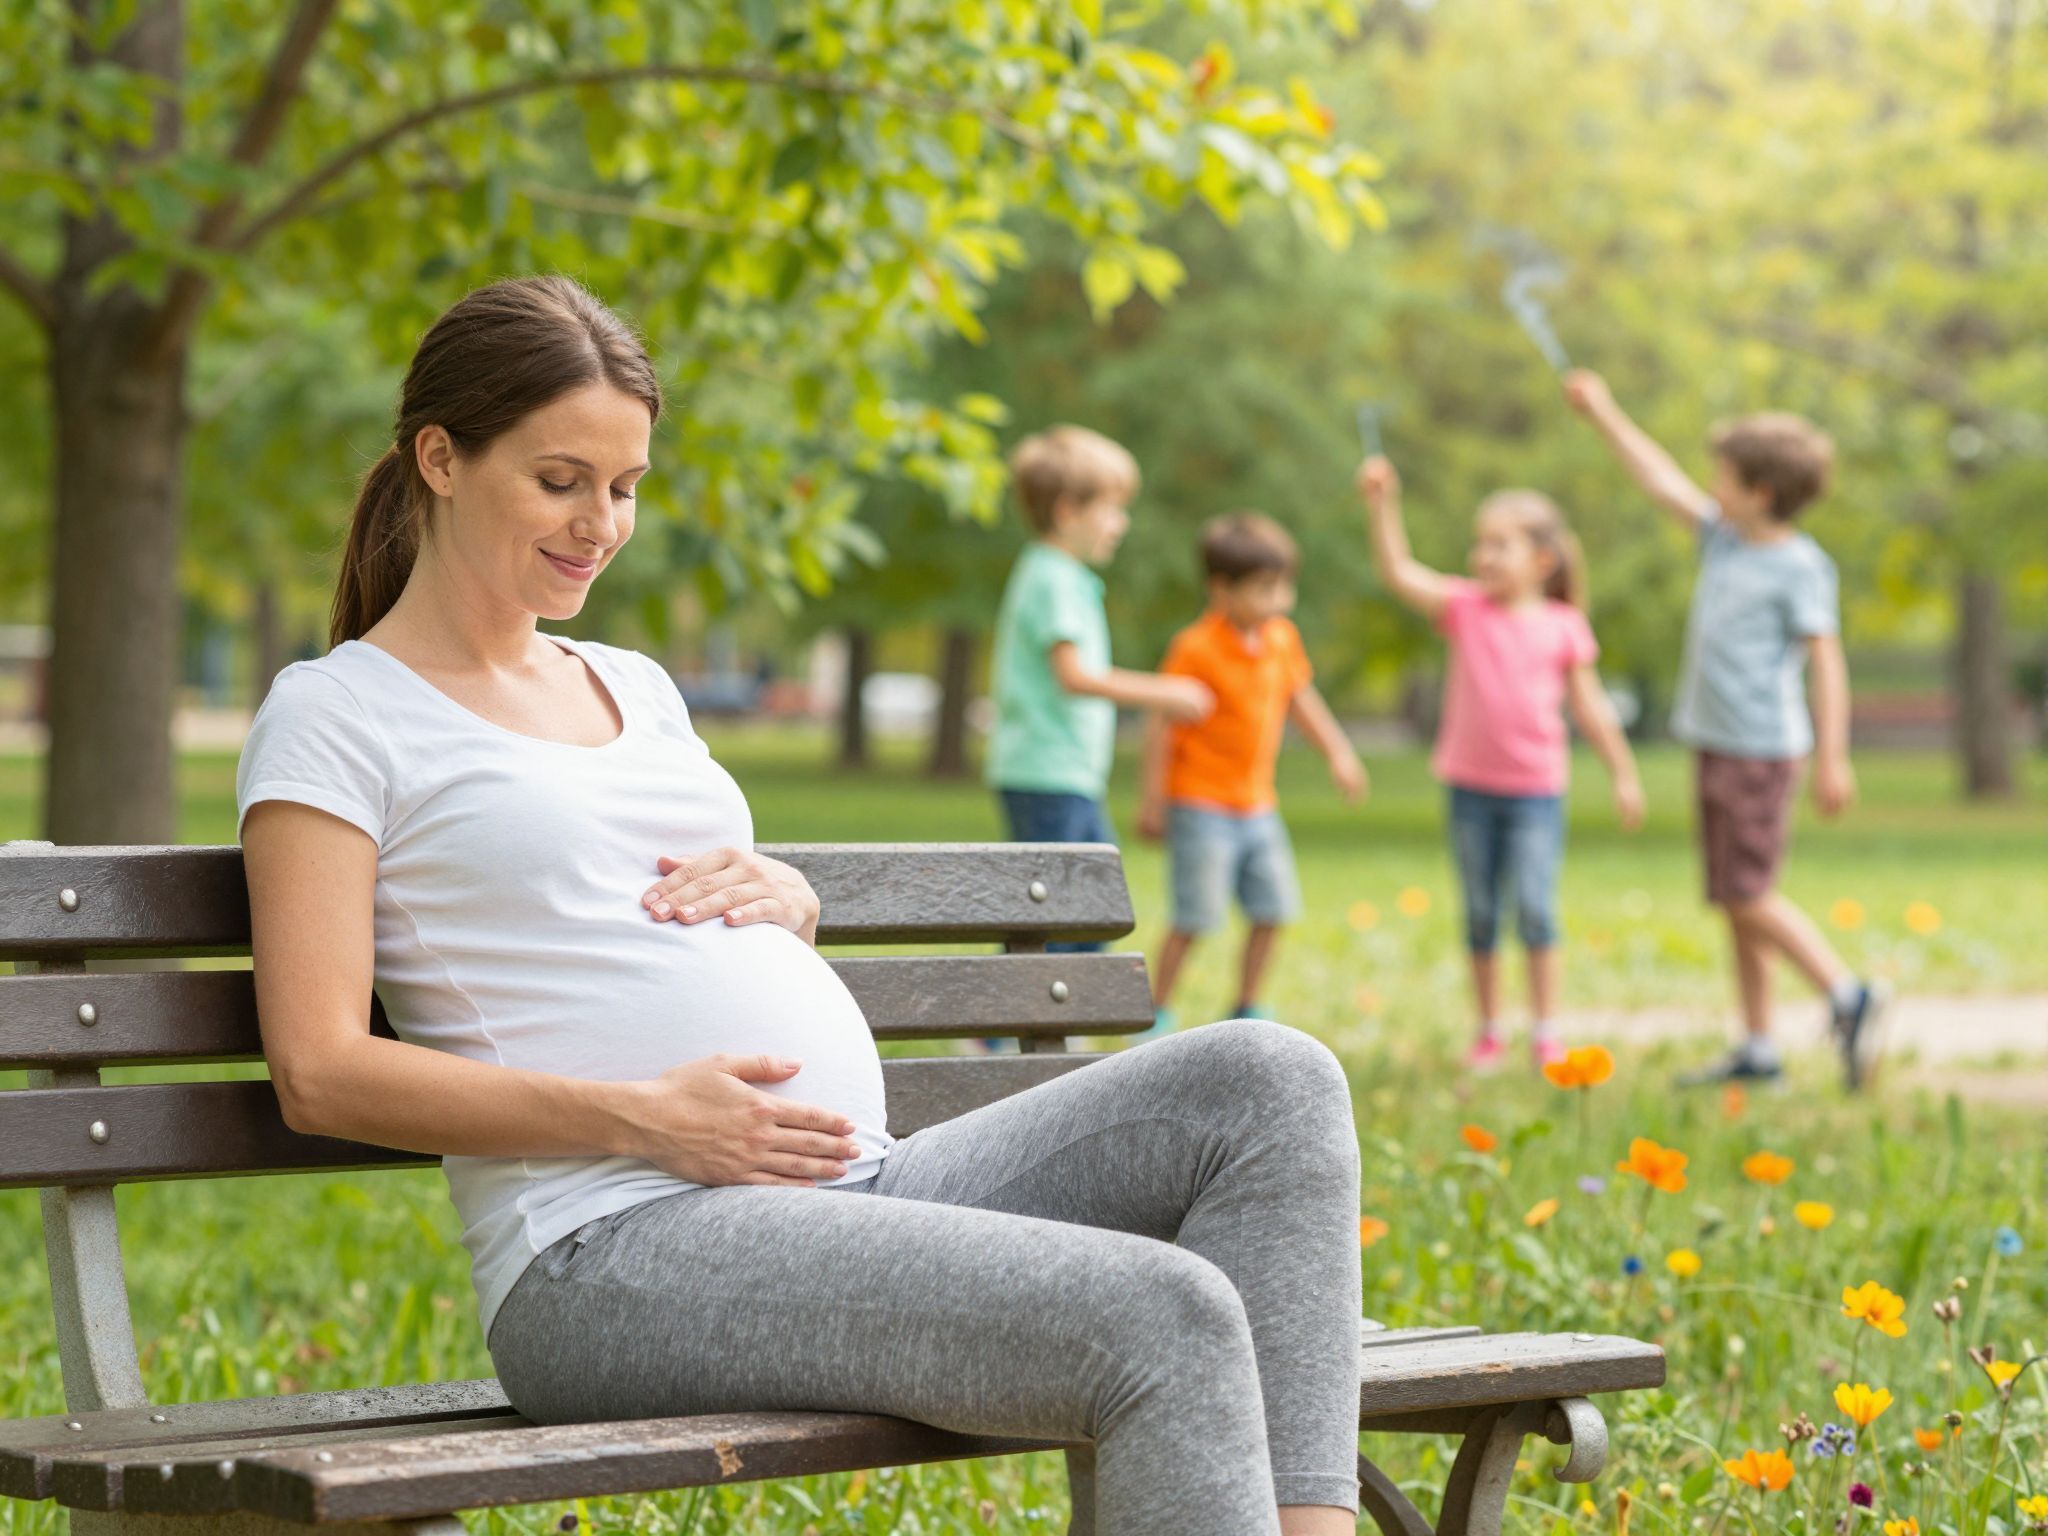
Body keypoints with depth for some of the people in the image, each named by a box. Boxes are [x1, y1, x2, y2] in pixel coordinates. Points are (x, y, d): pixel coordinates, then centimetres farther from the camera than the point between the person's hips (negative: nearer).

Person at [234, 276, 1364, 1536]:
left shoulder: (639, 688, 25)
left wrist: (787, 901, 8)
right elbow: (319, 1070, -8)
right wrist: (646, 1119, -16)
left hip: (860, 1191, 8)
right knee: (1168, 1319, -27)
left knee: (1270, 1079, -13)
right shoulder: (336, 715, 3)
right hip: (615, 1249, -8)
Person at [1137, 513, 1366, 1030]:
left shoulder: (1282, 638, 5)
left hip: (1258, 805, 7)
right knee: (1196, 916, -8)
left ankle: (1247, 1009, 23)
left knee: (1273, 908, 8)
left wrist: (1338, 753, 17)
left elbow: (1301, 700, 20)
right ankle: (1158, 1012, 7)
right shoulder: (1196, 648, -16)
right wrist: (1152, 800, -13)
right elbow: (1162, 724, -13)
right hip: (1202, 806, -7)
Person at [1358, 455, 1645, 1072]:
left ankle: (1546, 1031, 4)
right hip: (1471, 785, 2)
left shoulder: (1564, 627, -2)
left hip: (1536, 789, -2)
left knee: (1534, 907, -9)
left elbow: (1589, 707, 6)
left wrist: (1623, 774, 8)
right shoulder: (1464, 607, -1)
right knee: (1479, 913, 9)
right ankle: (1489, 1031, 20)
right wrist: (1383, 506, -26)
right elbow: (1400, 573, -14)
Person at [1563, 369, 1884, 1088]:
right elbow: (1663, 482, 19)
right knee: (1735, 902, 9)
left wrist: (1833, 758, -19)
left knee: (1749, 895, -11)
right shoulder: (1724, 540, 11)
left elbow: (1826, 660, -14)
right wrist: (1604, 414, 22)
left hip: (1761, 751, -8)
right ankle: (1758, 1048, 12)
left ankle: (1847, 994, -3)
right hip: (1715, 747, 8)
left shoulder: (1799, 566, -11)